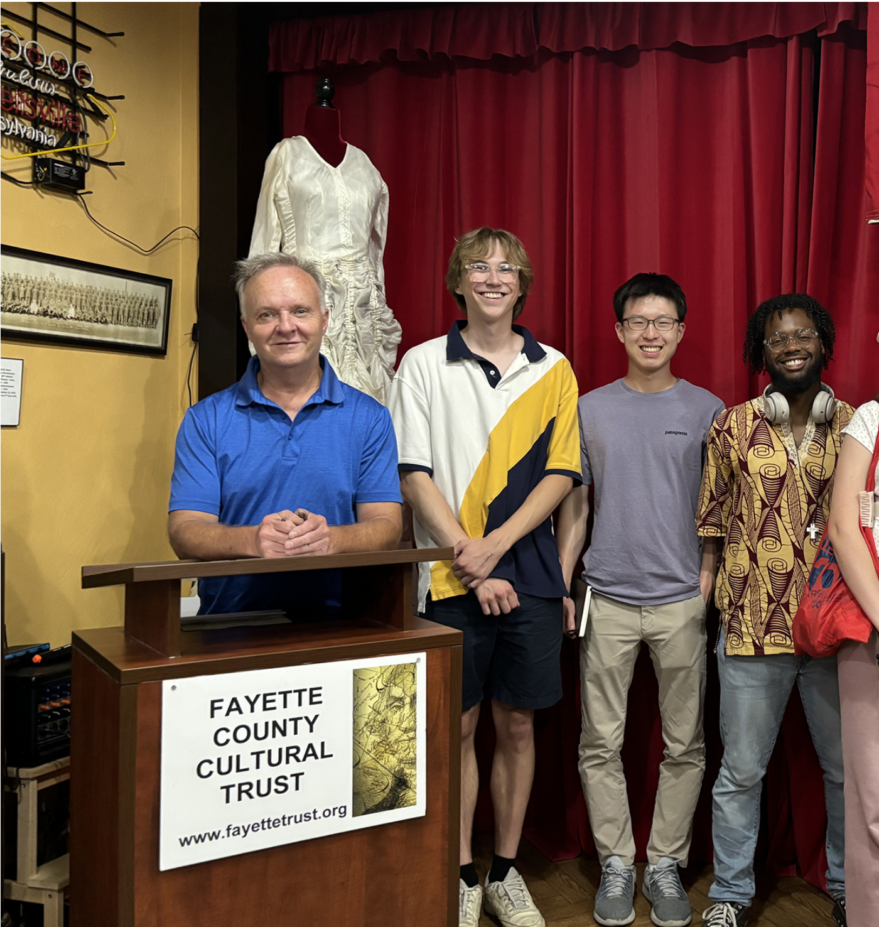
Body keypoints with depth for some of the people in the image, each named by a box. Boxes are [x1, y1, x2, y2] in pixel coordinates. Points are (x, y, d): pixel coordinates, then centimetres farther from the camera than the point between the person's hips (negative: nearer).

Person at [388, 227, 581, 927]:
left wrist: (495, 543, -11)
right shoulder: (423, 365, 3)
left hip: (530, 576, 2)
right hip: (452, 578, -1)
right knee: (458, 726, 6)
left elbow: (561, 474, 2)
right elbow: (416, 475, -3)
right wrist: (469, 561, -11)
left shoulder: (553, 370, 8)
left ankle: (506, 870, 28)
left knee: (518, 724, 11)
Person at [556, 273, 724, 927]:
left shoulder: (706, 410, 4)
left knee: (685, 745, 8)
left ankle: (666, 864, 25)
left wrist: (706, 580, -4)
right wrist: (559, 585, 4)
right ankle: (616, 864, 22)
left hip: (682, 602, 0)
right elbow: (575, 505, 9)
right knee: (601, 744, 6)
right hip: (607, 600, 1)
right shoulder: (591, 409, 6)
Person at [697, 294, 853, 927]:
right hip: (753, 628, -1)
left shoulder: (856, 427, 4)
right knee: (741, 772, 10)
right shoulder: (734, 429, 1)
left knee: (849, 768, 16)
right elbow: (711, 522, 3)